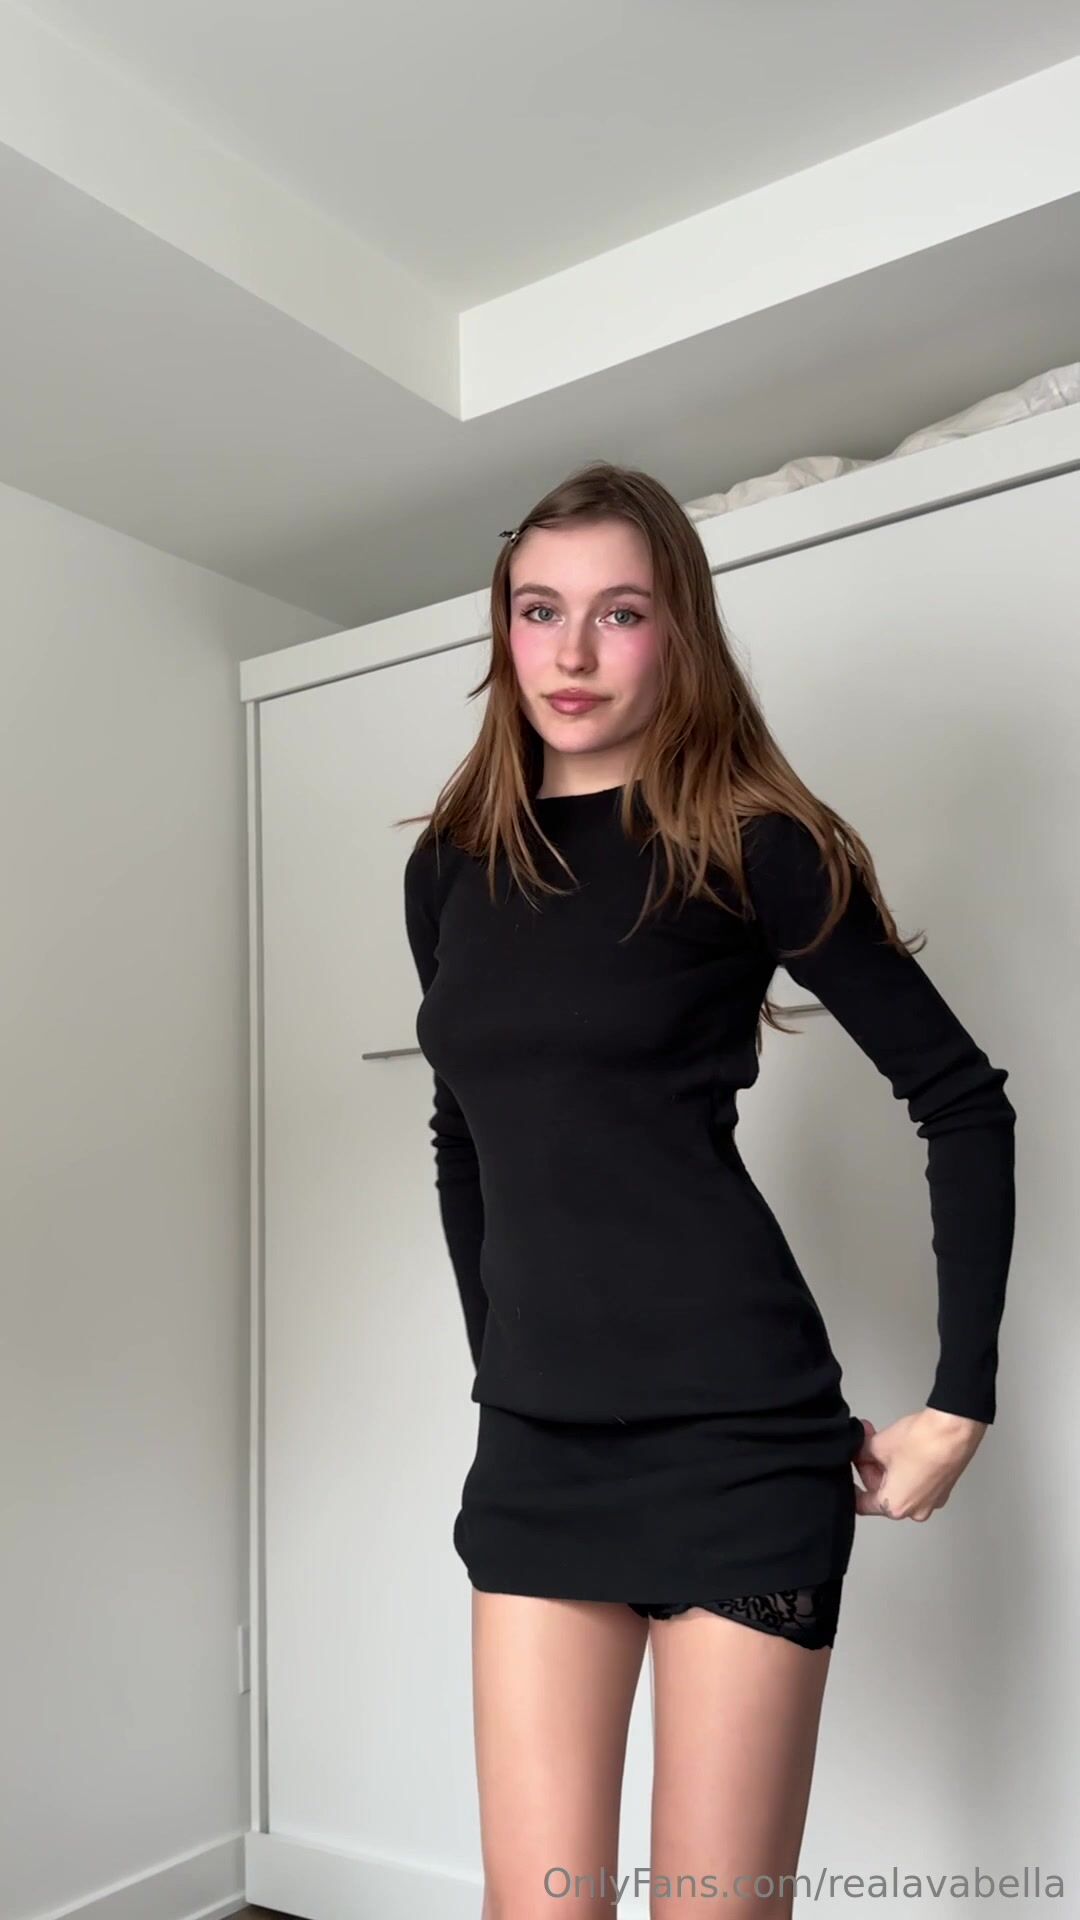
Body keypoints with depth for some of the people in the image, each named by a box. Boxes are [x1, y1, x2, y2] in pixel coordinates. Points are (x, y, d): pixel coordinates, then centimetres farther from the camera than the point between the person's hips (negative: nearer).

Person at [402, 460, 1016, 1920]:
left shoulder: (746, 844, -6)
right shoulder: (452, 866, 8)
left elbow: (963, 1103, -4)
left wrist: (960, 1403, -6)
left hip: (736, 1429, -4)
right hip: (534, 1442, 4)